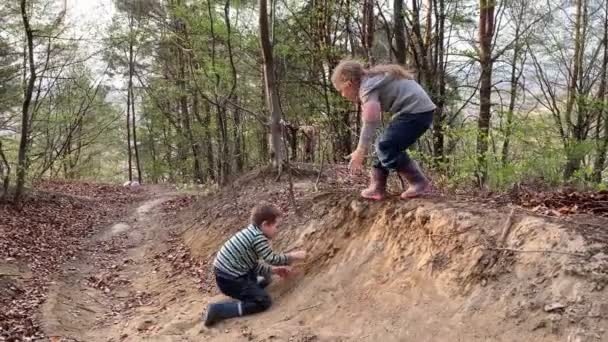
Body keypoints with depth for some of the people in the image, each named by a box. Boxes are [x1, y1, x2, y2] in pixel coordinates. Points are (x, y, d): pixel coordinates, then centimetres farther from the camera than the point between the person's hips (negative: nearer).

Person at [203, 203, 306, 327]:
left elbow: (254, 264, 15)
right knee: (263, 301, -11)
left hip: (227, 273, 10)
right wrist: (293, 256, 2)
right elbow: (272, 259, -12)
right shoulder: (258, 236, -17)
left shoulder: (251, 232, 11)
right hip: (230, 280, -10)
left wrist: (273, 270, 9)